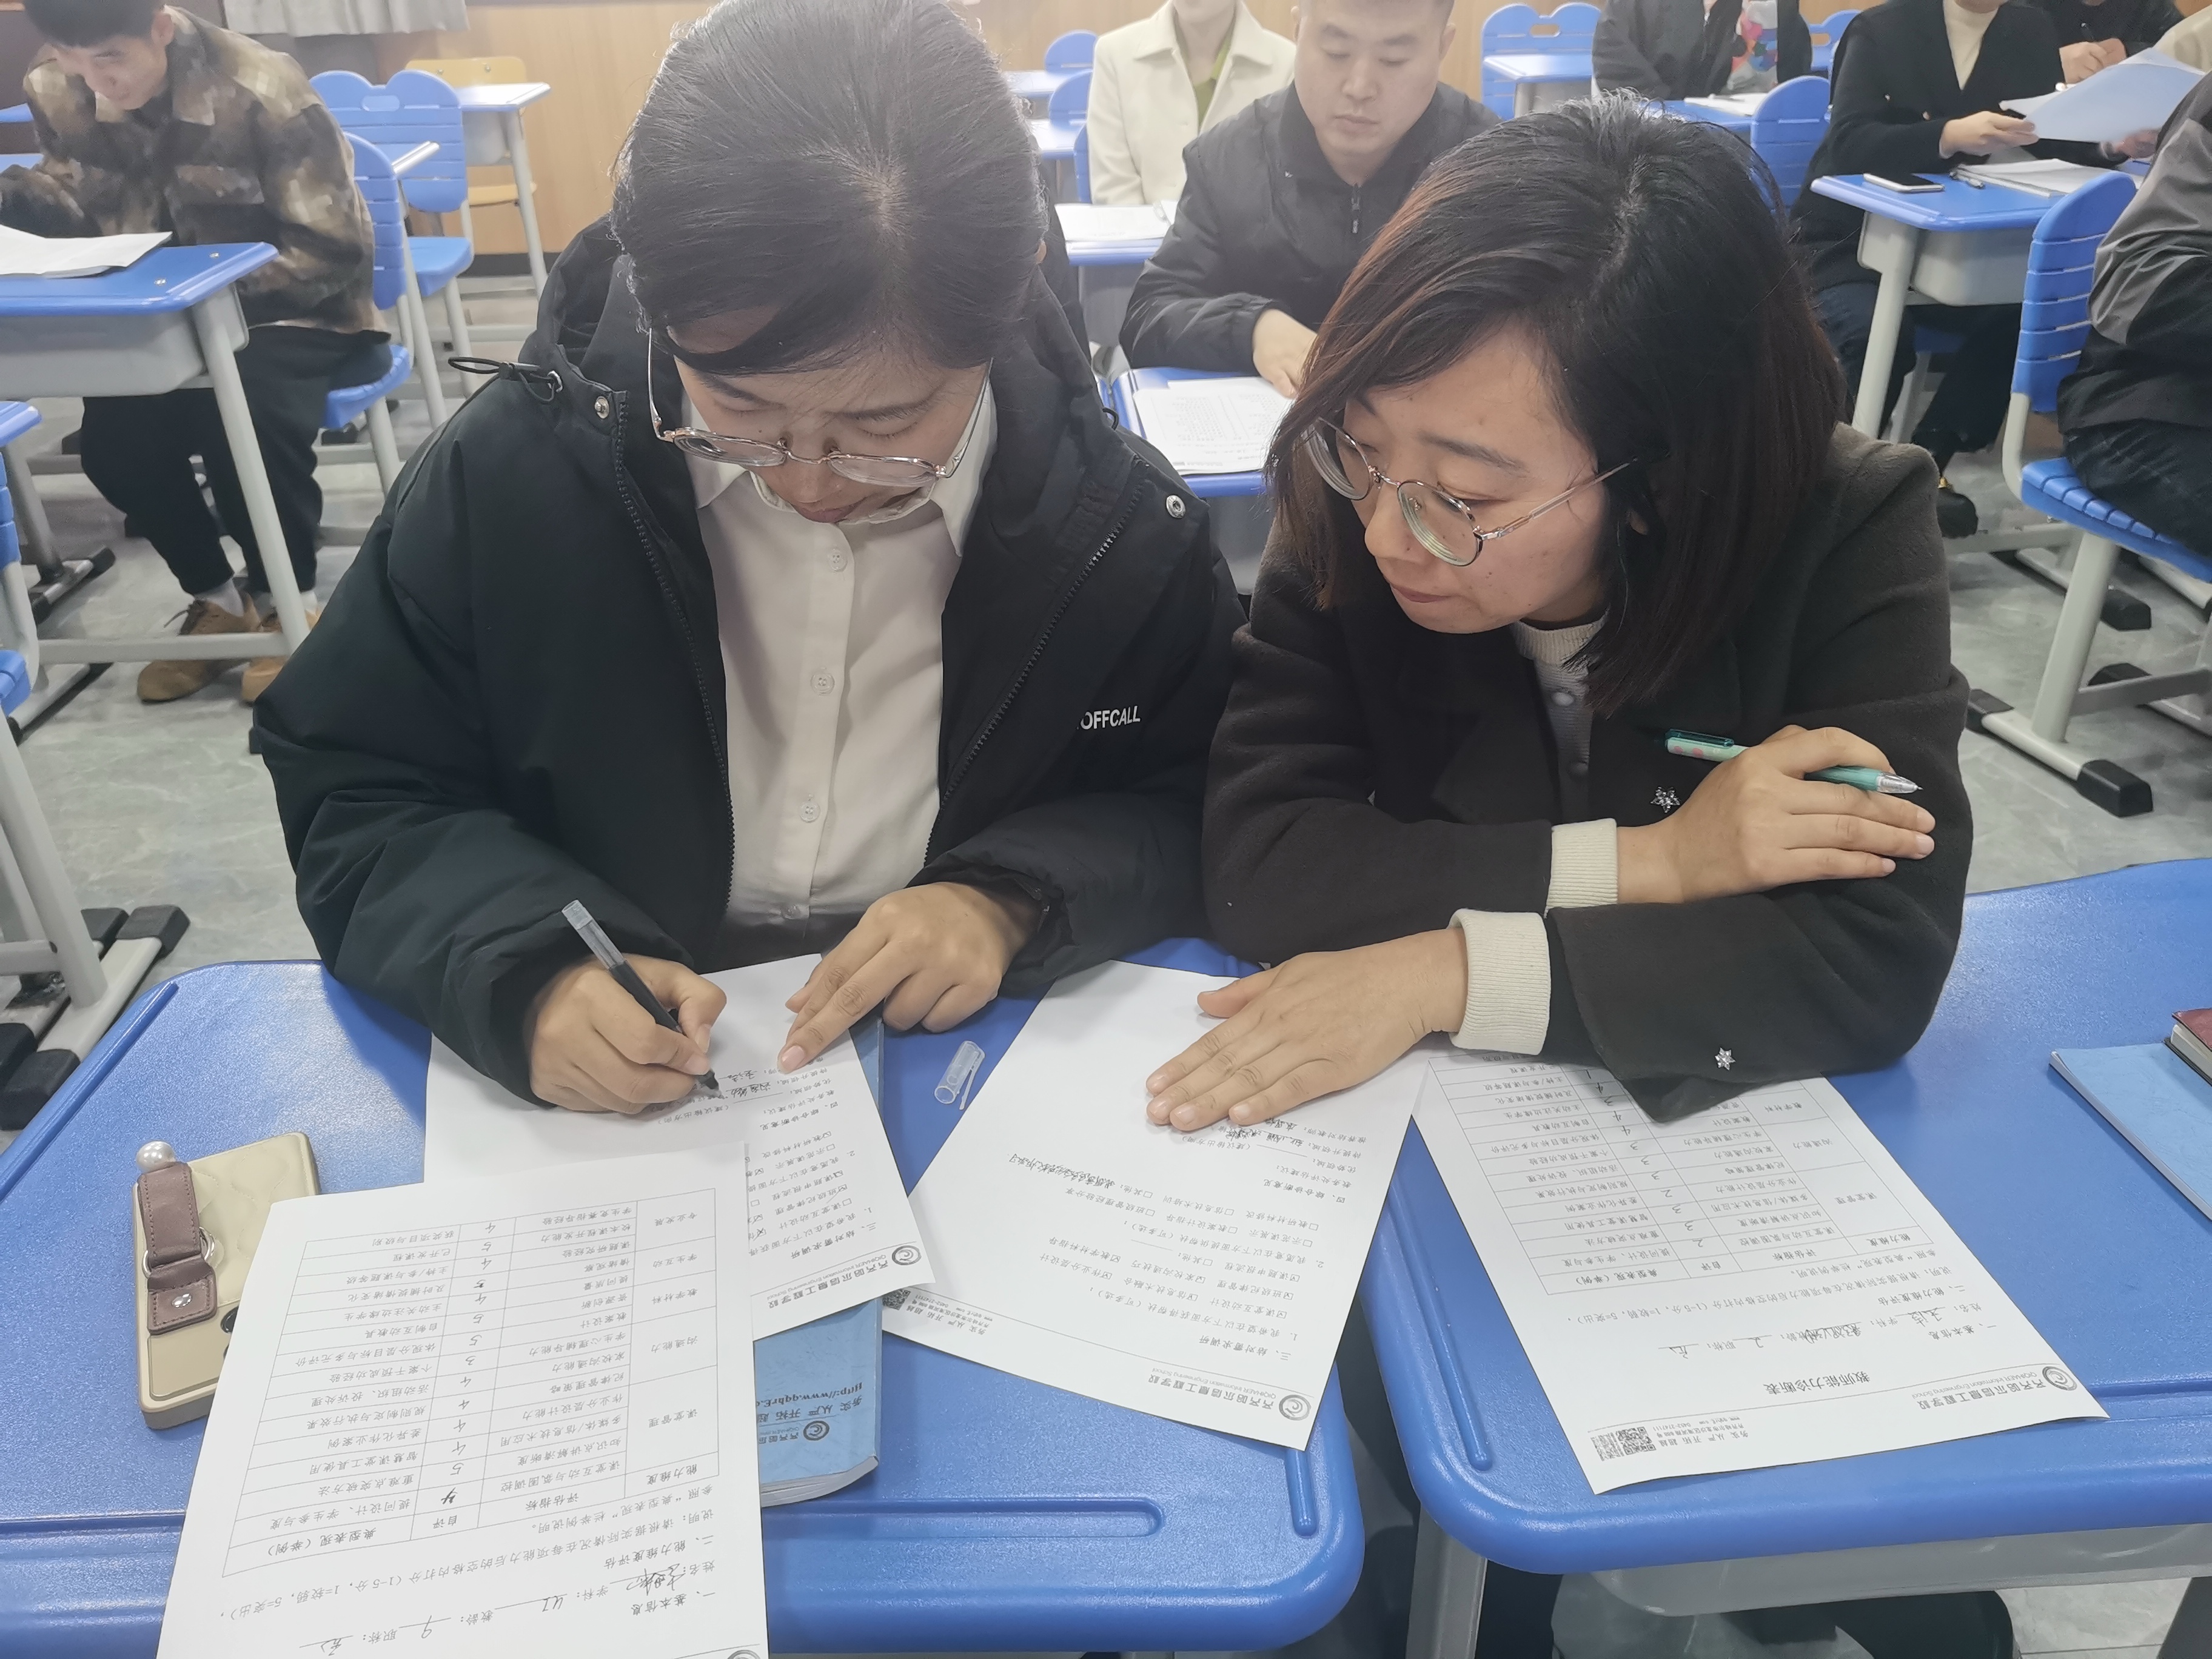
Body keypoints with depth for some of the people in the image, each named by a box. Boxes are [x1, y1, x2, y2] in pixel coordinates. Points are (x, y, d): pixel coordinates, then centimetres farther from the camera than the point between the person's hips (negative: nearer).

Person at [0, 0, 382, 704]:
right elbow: (79, 215, 6)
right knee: (112, 433, -20)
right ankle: (217, 598, 4)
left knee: (244, 414, -33)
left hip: (292, 313, -5)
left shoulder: (261, 91, -20)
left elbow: (337, 252, -20)